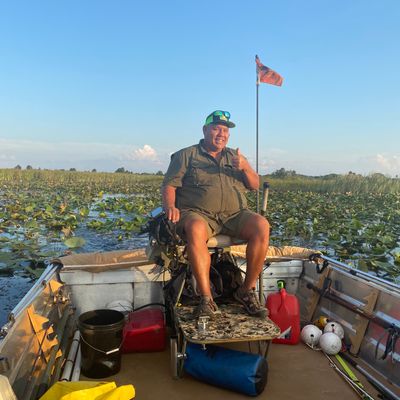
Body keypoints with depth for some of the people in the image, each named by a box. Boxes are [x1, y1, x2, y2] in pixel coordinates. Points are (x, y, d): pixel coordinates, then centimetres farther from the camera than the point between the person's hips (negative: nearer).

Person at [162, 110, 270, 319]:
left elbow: (255, 185, 18)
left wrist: (245, 168, -3)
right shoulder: (186, 155, 14)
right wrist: (170, 206, -17)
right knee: (196, 229, -39)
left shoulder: (234, 156, 25)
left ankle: (247, 291, -15)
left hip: (235, 215, 3)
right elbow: (169, 185, 4)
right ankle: (207, 299, -34)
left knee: (261, 226, -27)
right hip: (198, 213, -3)